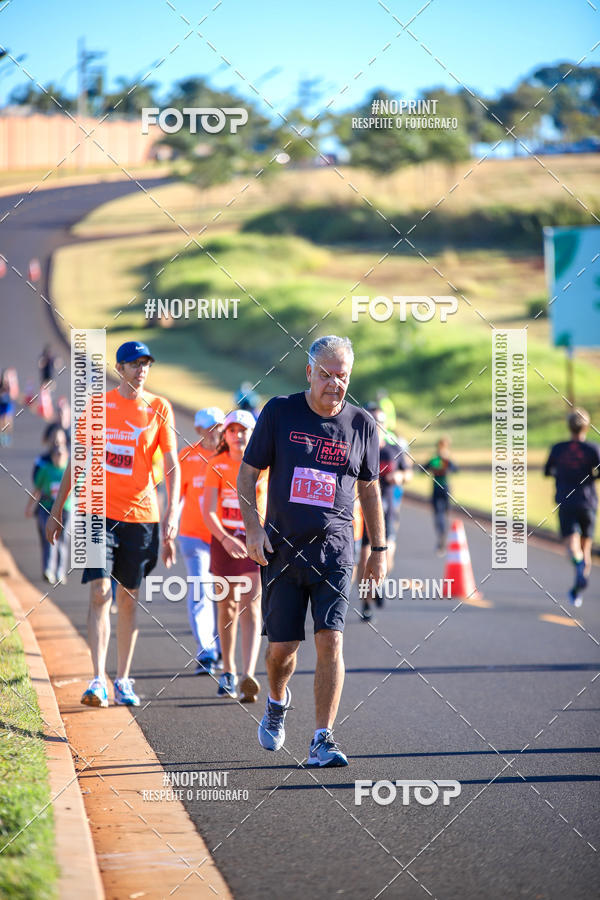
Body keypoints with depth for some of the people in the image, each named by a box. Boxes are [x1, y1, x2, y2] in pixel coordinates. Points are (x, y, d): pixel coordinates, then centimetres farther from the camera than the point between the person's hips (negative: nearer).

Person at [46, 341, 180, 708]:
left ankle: (123, 680, 17)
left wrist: (172, 515, -10)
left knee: (129, 598, 7)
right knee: (100, 591, -12)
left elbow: (173, 466, 1)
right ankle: (98, 681, -15)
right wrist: (57, 510, 11)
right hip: (99, 511, 0)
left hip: (141, 514, 1)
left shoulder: (159, 409, 2)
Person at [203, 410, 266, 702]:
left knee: (251, 606, -14)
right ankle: (228, 673, 27)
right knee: (227, 607, 11)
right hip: (224, 539, 2)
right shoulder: (218, 466, -4)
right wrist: (225, 539, -26)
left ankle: (248, 678, -25)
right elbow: (208, 511, -10)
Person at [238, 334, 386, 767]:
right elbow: (248, 473, 5)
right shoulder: (280, 412, 0)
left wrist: (379, 549, 13)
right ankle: (278, 702, 37)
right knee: (282, 646, 4)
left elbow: (369, 489, 15)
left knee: (330, 641, -12)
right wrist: (253, 528, -7)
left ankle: (323, 740, -8)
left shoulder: (361, 424, 4)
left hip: (334, 547, 0)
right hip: (282, 547, 0)